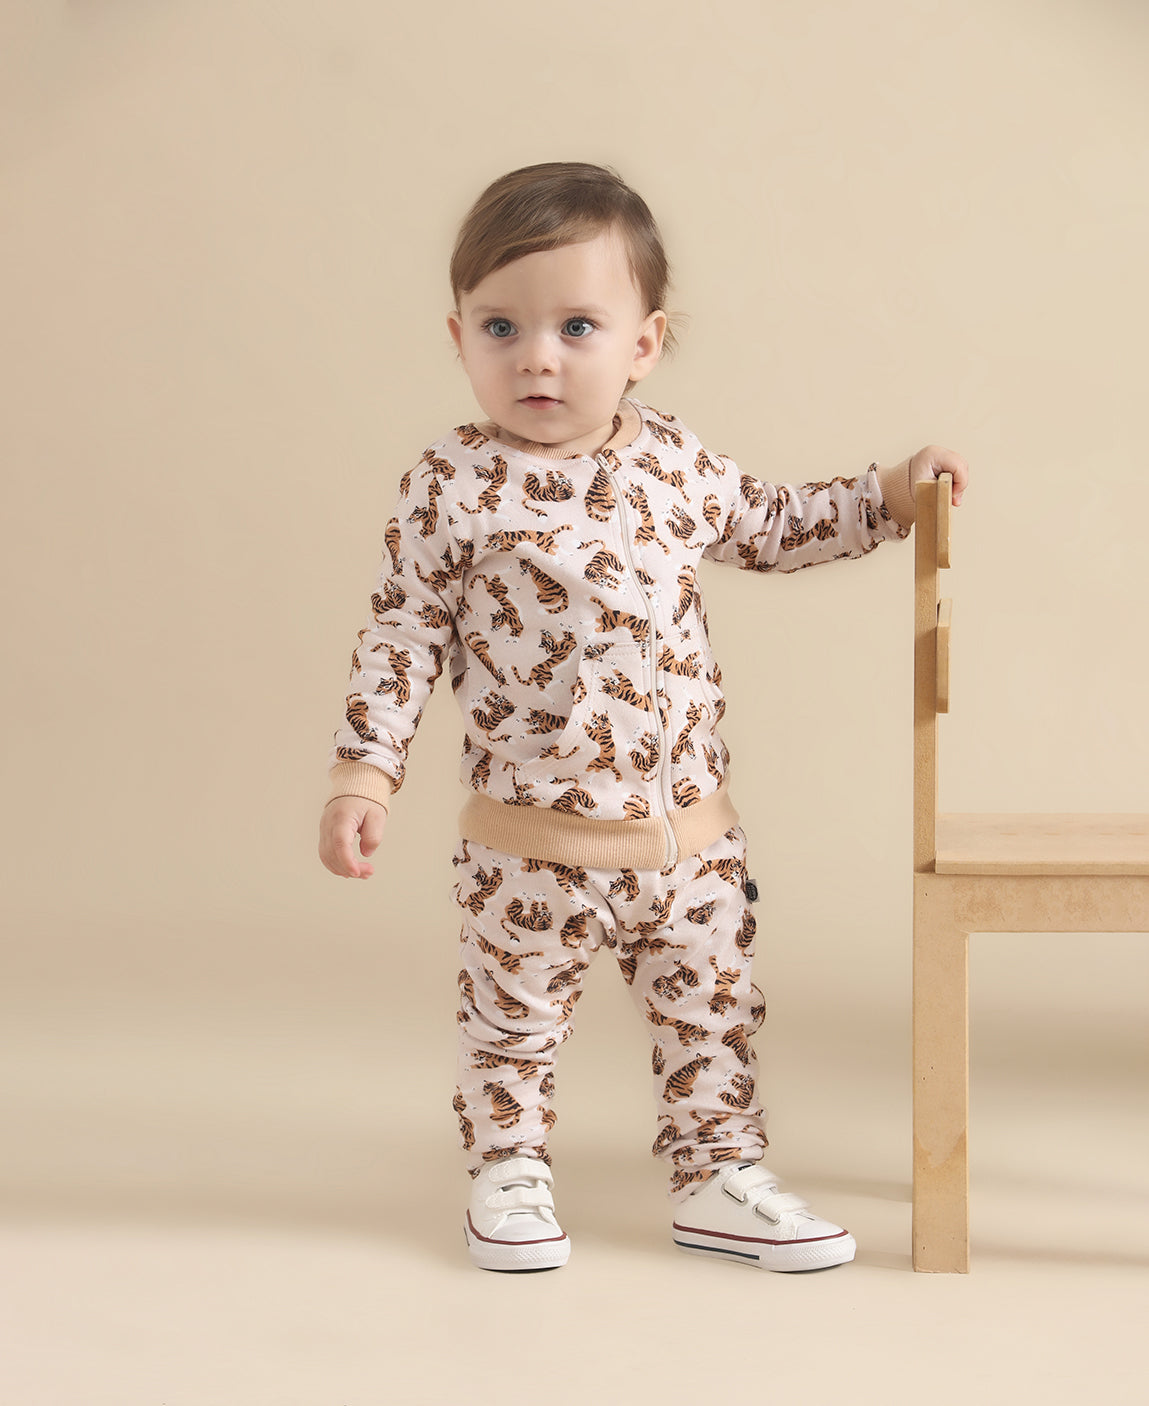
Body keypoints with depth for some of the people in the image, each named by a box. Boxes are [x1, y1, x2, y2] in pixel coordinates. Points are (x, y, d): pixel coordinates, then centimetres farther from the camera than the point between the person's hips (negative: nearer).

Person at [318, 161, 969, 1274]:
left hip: (686, 830, 4)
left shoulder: (678, 464, 1)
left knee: (712, 1010, 13)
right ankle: (508, 1177, 32)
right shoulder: (454, 487, -11)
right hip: (528, 841, -3)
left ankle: (716, 1180, 30)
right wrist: (363, 775, -12)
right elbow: (404, 636, -6)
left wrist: (892, 493, 13)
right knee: (512, 1019, 11)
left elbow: (770, 528, 20)